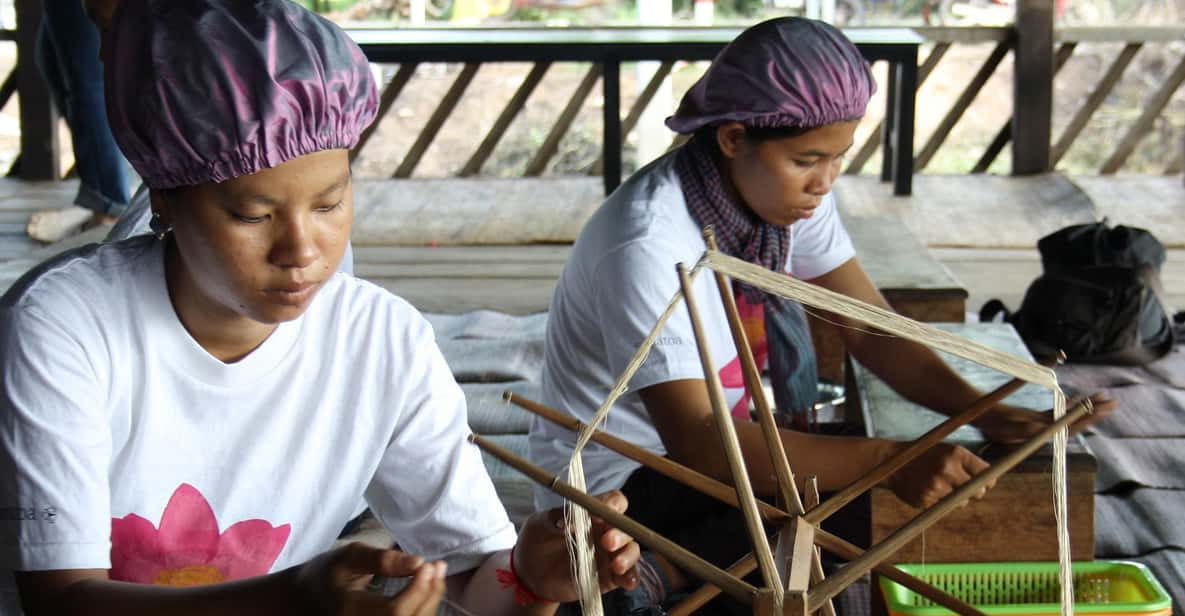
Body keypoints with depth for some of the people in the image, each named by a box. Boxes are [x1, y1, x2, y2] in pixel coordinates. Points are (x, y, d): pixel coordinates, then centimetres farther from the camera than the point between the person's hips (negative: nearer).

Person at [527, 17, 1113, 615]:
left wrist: (982, 411, -22)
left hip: (704, 447, 8)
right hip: (616, 482, -8)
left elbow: (873, 331, -5)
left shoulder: (789, 192, -8)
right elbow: (698, 443, -37)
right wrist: (886, 461, -41)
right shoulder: (648, 241, -32)